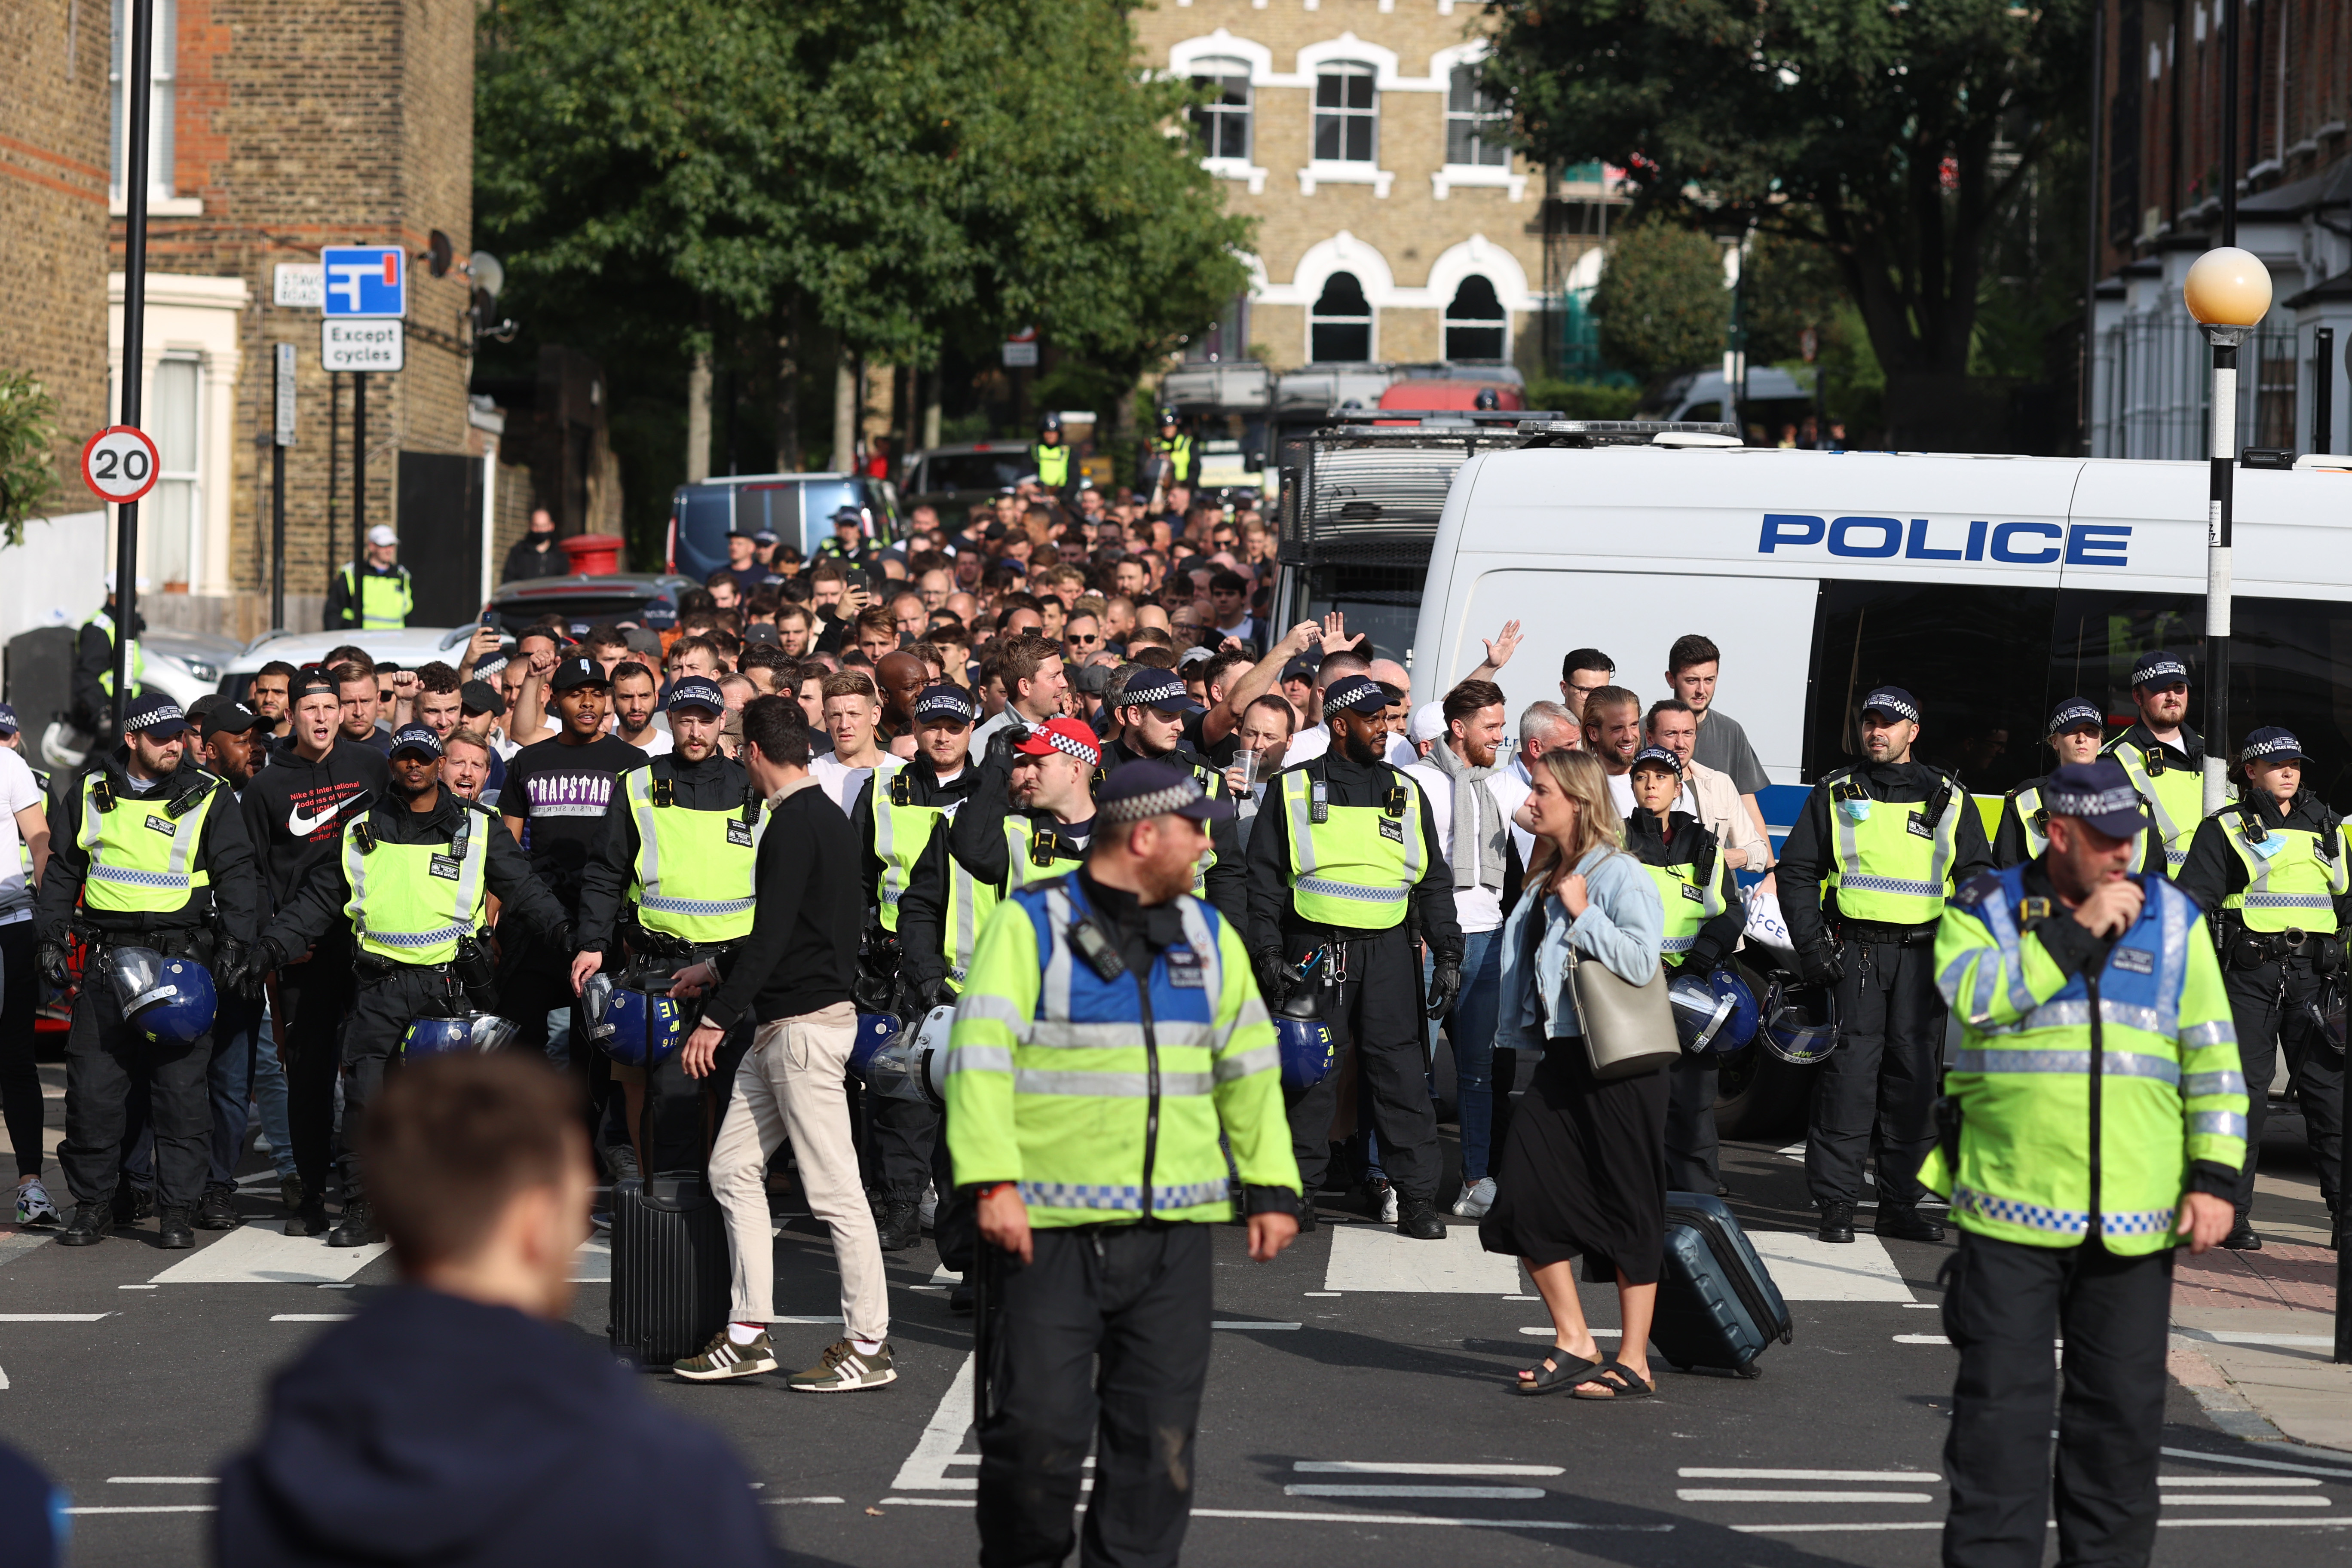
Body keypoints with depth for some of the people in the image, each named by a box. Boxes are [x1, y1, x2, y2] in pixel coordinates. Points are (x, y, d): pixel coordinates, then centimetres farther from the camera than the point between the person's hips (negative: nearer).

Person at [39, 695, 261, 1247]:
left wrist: (233, 941, -9)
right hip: (107, 956, 2)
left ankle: (178, 1210, 1)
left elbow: (237, 873, 2)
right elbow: (62, 868, 19)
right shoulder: (92, 794, 10)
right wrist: (51, 937, 11)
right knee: (92, 1085, 0)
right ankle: (94, 1203, 11)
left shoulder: (207, 798, 3)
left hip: (181, 958, -2)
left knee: (181, 1087, -5)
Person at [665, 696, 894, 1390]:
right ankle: (749, 1333, 13)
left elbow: (773, 933, -20)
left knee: (834, 1188, -6)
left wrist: (717, 1018, -18)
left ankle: (870, 1344, -1)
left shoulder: (796, 824, -14)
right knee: (733, 1168, 11)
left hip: (806, 1022, -10)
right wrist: (718, 970, 35)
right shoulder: (826, 816, 16)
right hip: (781, 1026, 10)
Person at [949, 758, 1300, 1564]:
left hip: (1174, 1229, 5)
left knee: (1160, 1433, 4)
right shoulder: (1030, 925, -3)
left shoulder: (1209, 935, 14)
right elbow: (979, 1053, -11)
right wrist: (992, 1180, -21)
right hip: (1048, 1226, -5)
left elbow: (1249, 1065, 20)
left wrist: (1272, 1187, 14)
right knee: (1038, 1426, -4)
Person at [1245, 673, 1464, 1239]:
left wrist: (1448, 954, 4)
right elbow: (1264, 876, 3)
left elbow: (1434, 880, 14)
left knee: (1402, 1071, -3)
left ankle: (1417, 1198, 0)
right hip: (1314, 951, -2)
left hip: (1387, 952, 2)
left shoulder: (1406, 793, 13)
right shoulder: (1294, 789, 5)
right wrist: (1267, 954, -6)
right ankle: (1300, 1191, 11)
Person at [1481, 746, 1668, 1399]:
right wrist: (1536, 1043, 15)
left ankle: (1633, 1362, 8)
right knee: (1525, 1197, 0)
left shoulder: (1620, 875, -11)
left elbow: (1641, 961, -24)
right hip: (1562, 1058, 8)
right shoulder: (1546, 879, 13)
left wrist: (1582, 912, -18)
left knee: (1627, 1206, 0)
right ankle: (1575, 1345, 11)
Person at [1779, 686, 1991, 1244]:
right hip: (1855, 950, -2)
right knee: (1850, 1072, -9)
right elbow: (1797, 872, 9)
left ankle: (1900, 1204, 8)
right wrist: (1811, 946, -3)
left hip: (1924, 953, 2)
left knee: (1916, 1077, 1)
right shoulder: (1836, 793, 9)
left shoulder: (1948, 798, 12)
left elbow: (1979, 878, 15)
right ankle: (1836, 1204, -5)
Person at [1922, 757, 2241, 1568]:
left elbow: (2213, 1057, 10)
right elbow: (1970, 997, -17)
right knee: (2002, 1404, -2)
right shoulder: (1985, 908, 4)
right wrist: (2076, 934, -14)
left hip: (2134, 1220, 2)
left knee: (2123, 1405, 7)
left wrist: (2215, 1178, 2)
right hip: (2012, 1208, -2)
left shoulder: (2173, 919, 10)